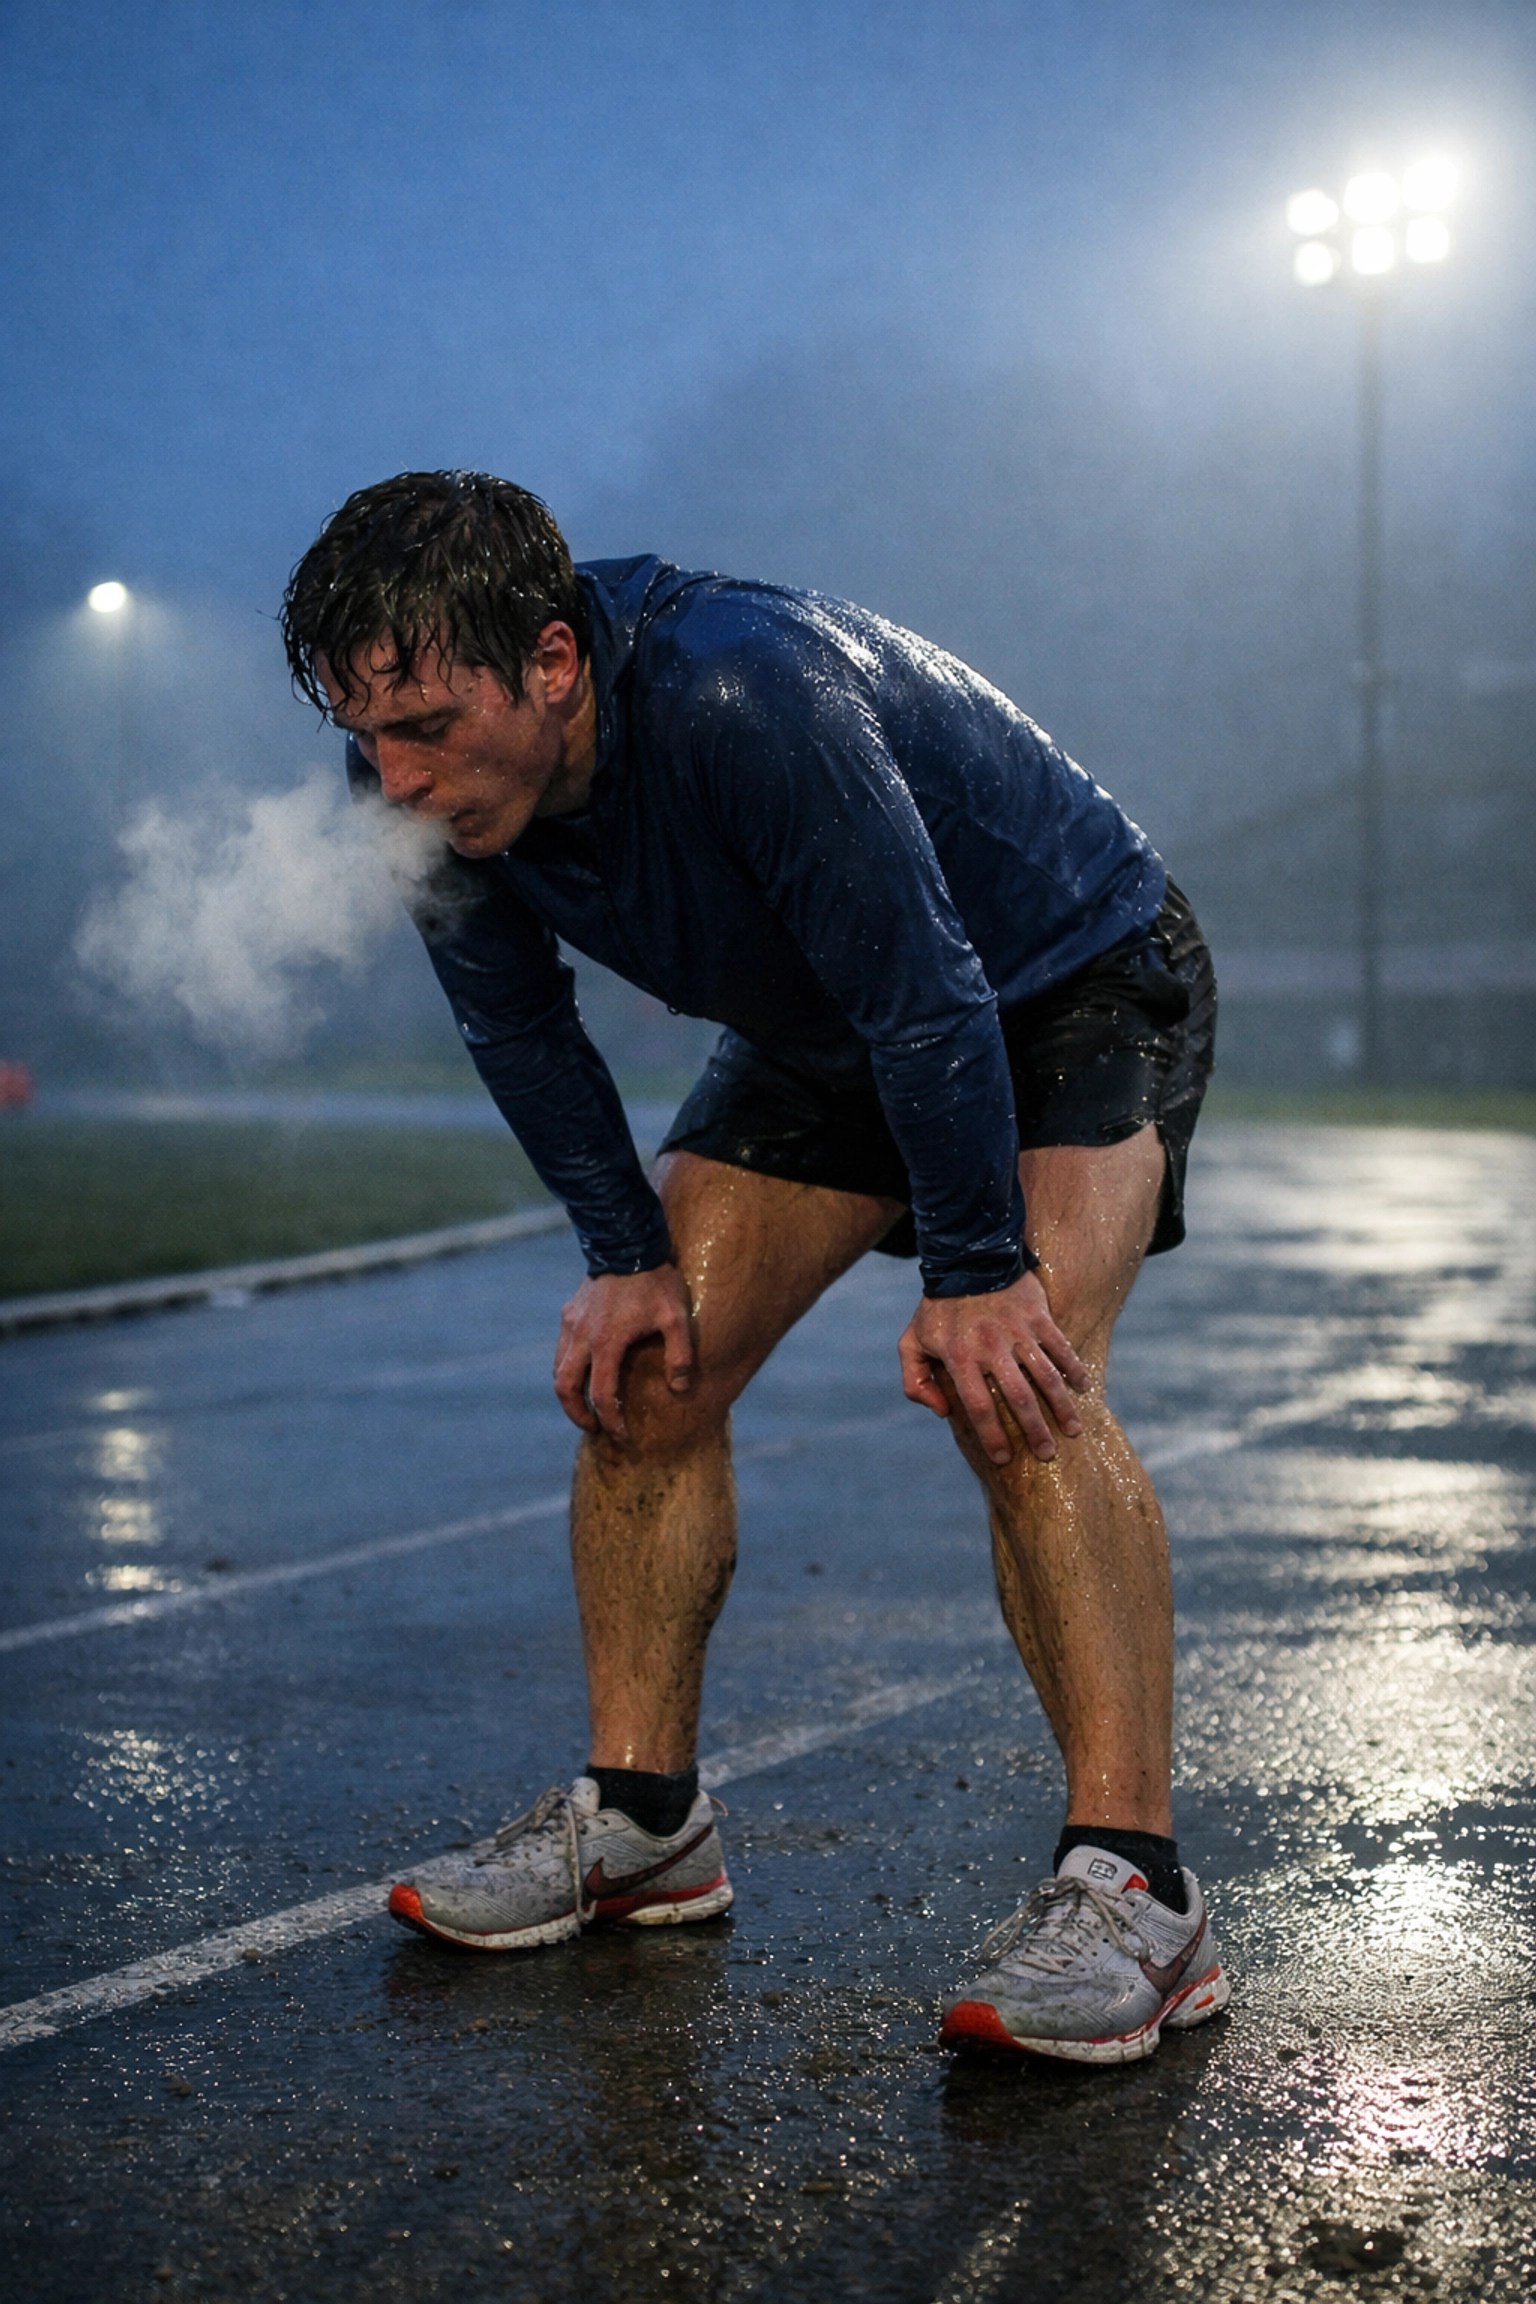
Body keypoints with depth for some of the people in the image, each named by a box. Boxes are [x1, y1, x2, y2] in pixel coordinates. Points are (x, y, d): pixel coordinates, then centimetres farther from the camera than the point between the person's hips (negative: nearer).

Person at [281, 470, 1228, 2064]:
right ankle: (641, 1822, 10)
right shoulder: (427, 783, -17)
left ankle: (1132, 1887, -25)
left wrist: (973, 1273, -27)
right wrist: (627, 1258, -6)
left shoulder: (743, 693, -39)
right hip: (823, 1034, 7)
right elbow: (520, 1029, -2)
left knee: (1008, 1383, -27)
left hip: (1077, 985, -7)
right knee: (636, 1366, -2)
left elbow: (927, 991, -33)